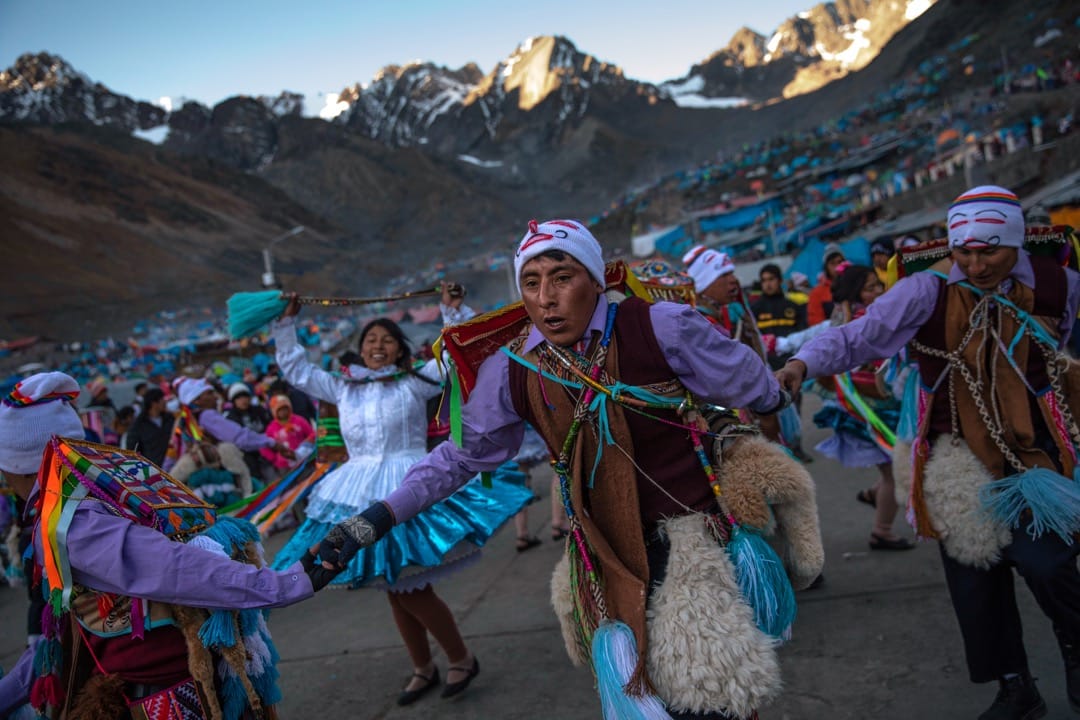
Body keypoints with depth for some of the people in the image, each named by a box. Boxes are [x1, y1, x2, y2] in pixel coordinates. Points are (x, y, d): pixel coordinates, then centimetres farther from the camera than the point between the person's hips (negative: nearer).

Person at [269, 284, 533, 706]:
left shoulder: (414, 383, 1)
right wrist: (286, 323, 13)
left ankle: (462, 658, 14)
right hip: (360, 496, 5)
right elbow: (294, 368, 18)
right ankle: (423, 669, 29)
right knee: (394, 591, 12)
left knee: (412, 588, -8)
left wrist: (453, 310, -10)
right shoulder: (343, 389, 11)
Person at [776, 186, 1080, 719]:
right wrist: (804, 362, -39)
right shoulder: (928, 290, -14)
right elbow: (859, 336, -25)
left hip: (1035, 450, 0)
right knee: (973, 575, 6)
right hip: (960, 459, 0)